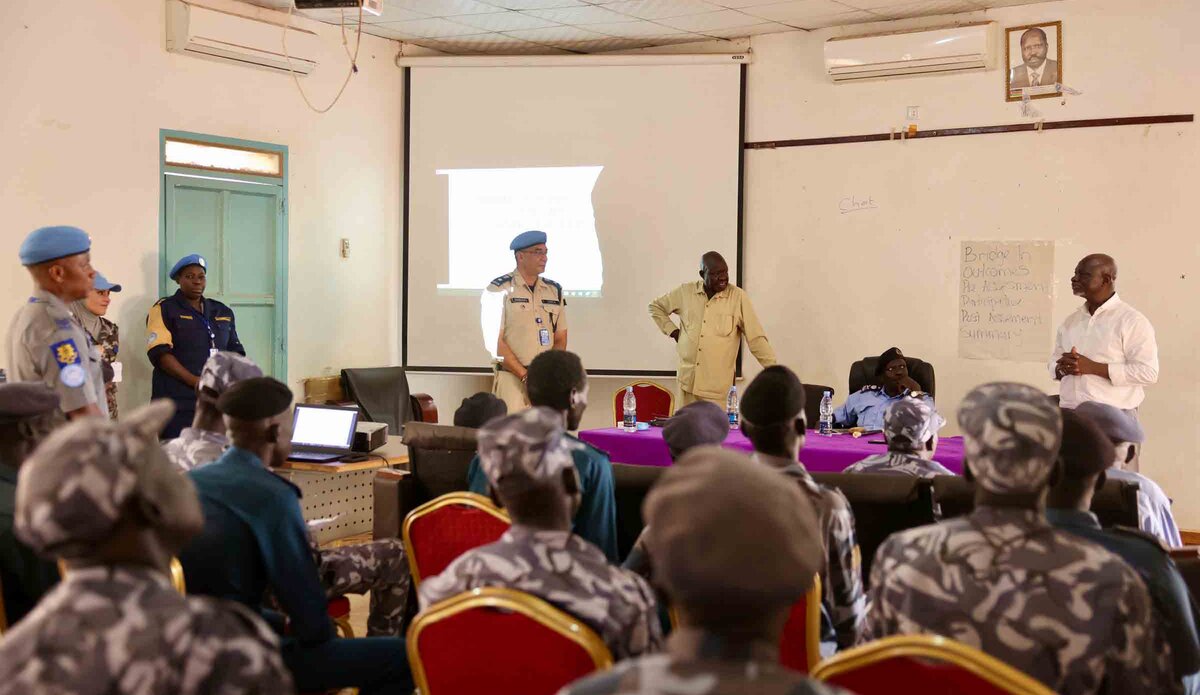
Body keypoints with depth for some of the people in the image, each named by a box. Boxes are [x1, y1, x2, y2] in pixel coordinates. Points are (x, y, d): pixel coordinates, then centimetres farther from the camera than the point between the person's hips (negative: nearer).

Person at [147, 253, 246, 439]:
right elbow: (160, 353, -8)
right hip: (178, 403, -4)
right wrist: (195, 382, -17)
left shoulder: (223, 312, 19)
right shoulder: (165, 309, 3)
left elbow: (235, 352, 22)